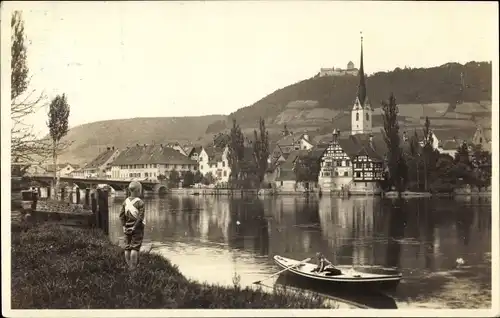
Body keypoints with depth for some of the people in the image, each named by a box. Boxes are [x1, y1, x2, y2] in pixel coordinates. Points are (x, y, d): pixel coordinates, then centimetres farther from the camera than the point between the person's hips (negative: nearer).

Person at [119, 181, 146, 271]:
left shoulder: (125, 201, 3)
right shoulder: (140, 202, -12)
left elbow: (121, 215, 2)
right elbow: (140, 217, -17)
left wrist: (124, 226, 4)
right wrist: (135, 227, -11)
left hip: (127, 228, 5)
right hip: (137, 228, -5)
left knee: (127, 247, 10)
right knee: (135, 248, -2)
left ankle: (128, 267, 17)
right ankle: (133, 267, -4)